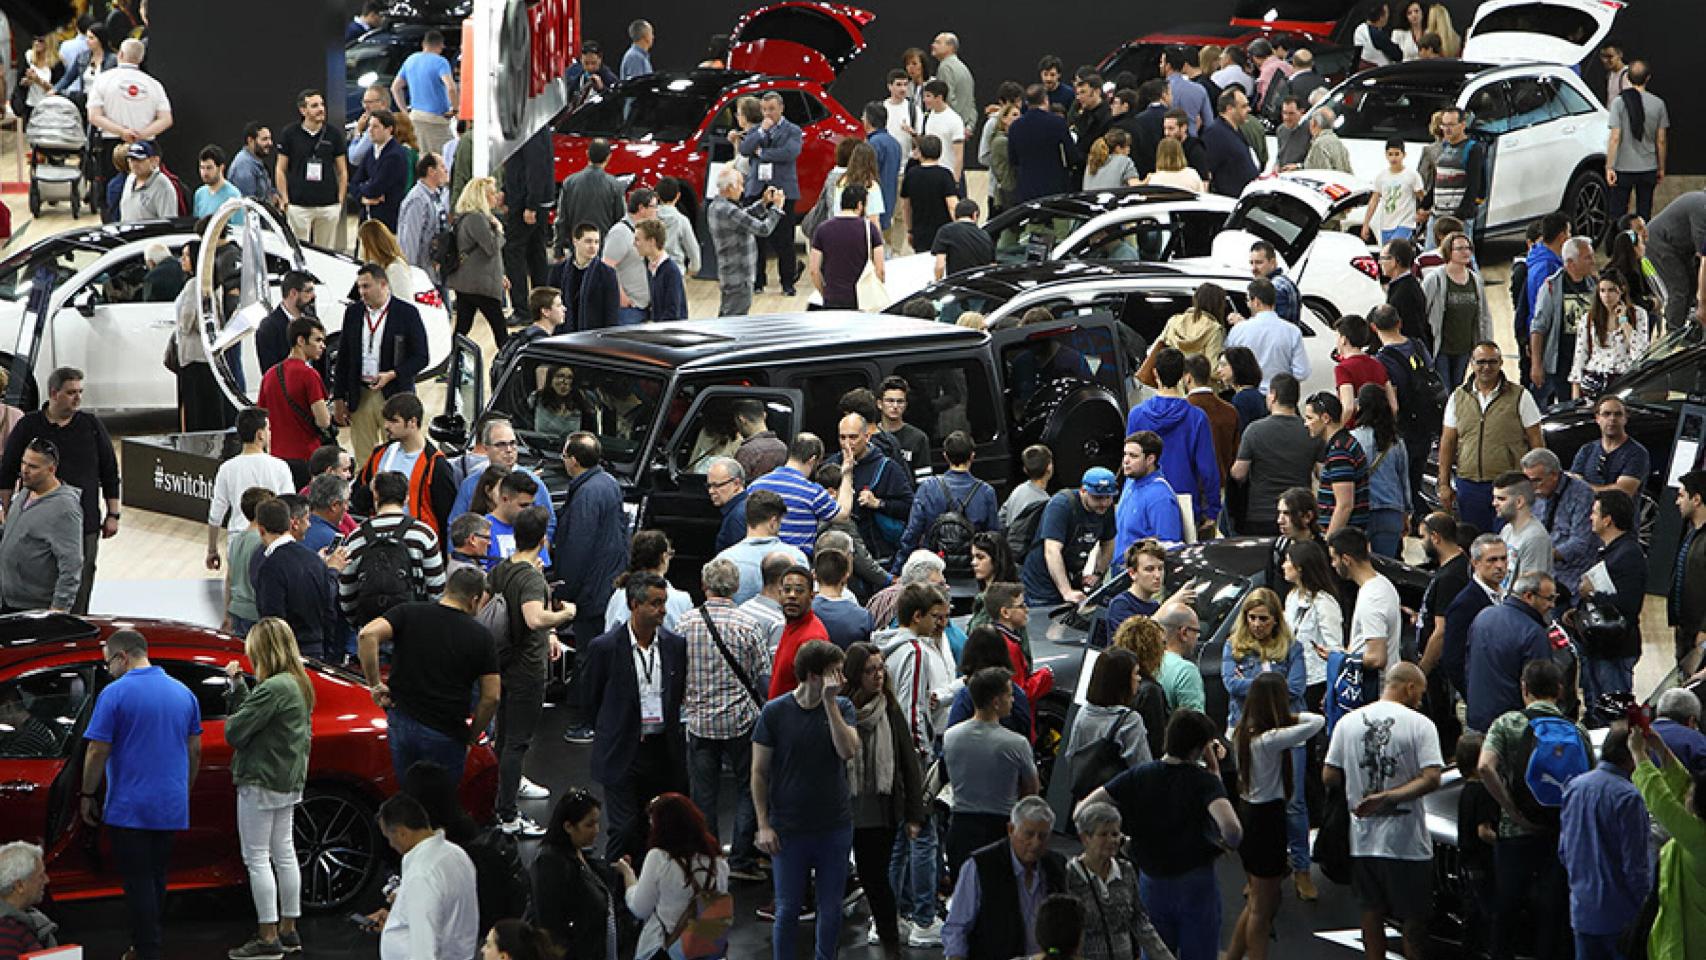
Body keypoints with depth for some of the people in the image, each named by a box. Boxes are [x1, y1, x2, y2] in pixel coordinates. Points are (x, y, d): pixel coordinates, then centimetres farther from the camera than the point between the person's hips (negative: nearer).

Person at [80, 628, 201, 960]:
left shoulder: (115, 694, -11)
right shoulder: (182, 693, 8)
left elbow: (97, 751, -12)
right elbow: (195, 751, 13)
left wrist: (87, 795, -1)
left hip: (129, 807, -6)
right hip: (171, 808, 6)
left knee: (138, 883, -4)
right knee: (156, 879, 15)